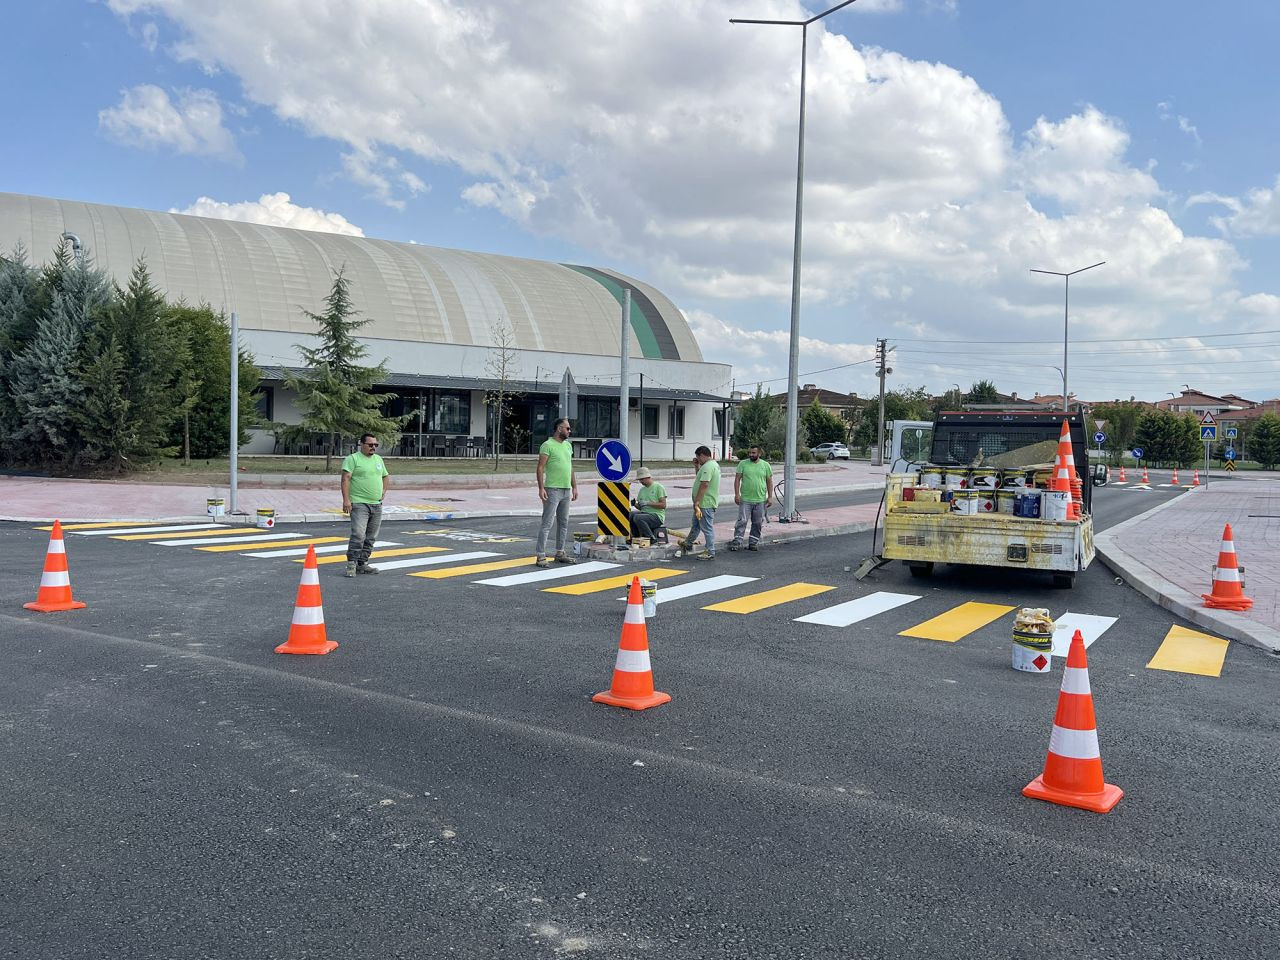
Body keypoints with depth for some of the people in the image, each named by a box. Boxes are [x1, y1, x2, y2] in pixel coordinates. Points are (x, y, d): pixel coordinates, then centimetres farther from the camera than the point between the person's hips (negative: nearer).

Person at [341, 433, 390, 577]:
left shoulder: (379, 459, 17)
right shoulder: (353, 459, -5)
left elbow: (384, 476, 30)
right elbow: (345, 479, -12)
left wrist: (384, 491, 15)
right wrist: (346, 499, -20)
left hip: (377, 505, 7)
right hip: (359, 504, -7)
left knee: (370, 538, 9)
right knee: (358, 535, -16)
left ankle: (362, 564, 17)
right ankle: (351, 564, -10)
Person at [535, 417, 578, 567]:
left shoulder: (568, 445, 15)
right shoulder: (548, 445, -8)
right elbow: (540, 468, -13)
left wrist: (574, 487, 15)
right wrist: (541, 488, -20)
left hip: (566, 490, 8)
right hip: (553, 490, -8)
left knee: (564, 523, 12)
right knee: (547, 524, -8)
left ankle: (560, 553, 22)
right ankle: (541, 556, -7)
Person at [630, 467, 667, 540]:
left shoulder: (658, 487, -1)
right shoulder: (642, 490, 20)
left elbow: (663, 505, -9)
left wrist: (648, 503, -16)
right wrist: (635, 504, -1)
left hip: (657, 516, -7)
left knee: (637, 517, -32)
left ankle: (651, 539, -23)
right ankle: (636, 537, -10)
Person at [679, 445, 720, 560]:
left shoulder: (708, 466, -21)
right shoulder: (714, 464, 14)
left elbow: (704, 485, -27)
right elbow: (701, 479, 26)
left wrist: (696, 502, -24)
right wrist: (697, 467, 15)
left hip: (705, 504, -11)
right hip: (704, 503, 11)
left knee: (707, 528, -3)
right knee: (696, 524, 25)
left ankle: (710, 553, 4)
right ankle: (688, 543, 40)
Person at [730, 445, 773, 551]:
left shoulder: (765, 465, 5)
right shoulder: (743, 463, 1)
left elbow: (769, 481, 7)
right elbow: (737, 479, -1)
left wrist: (770, 497, 1)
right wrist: (737, 494, -9)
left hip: (760, 500, 2)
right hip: (745, 499, -2)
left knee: (757, 523, 7)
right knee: (742, 521, -5)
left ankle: (753, 542, 17)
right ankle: (737, 542, -2)